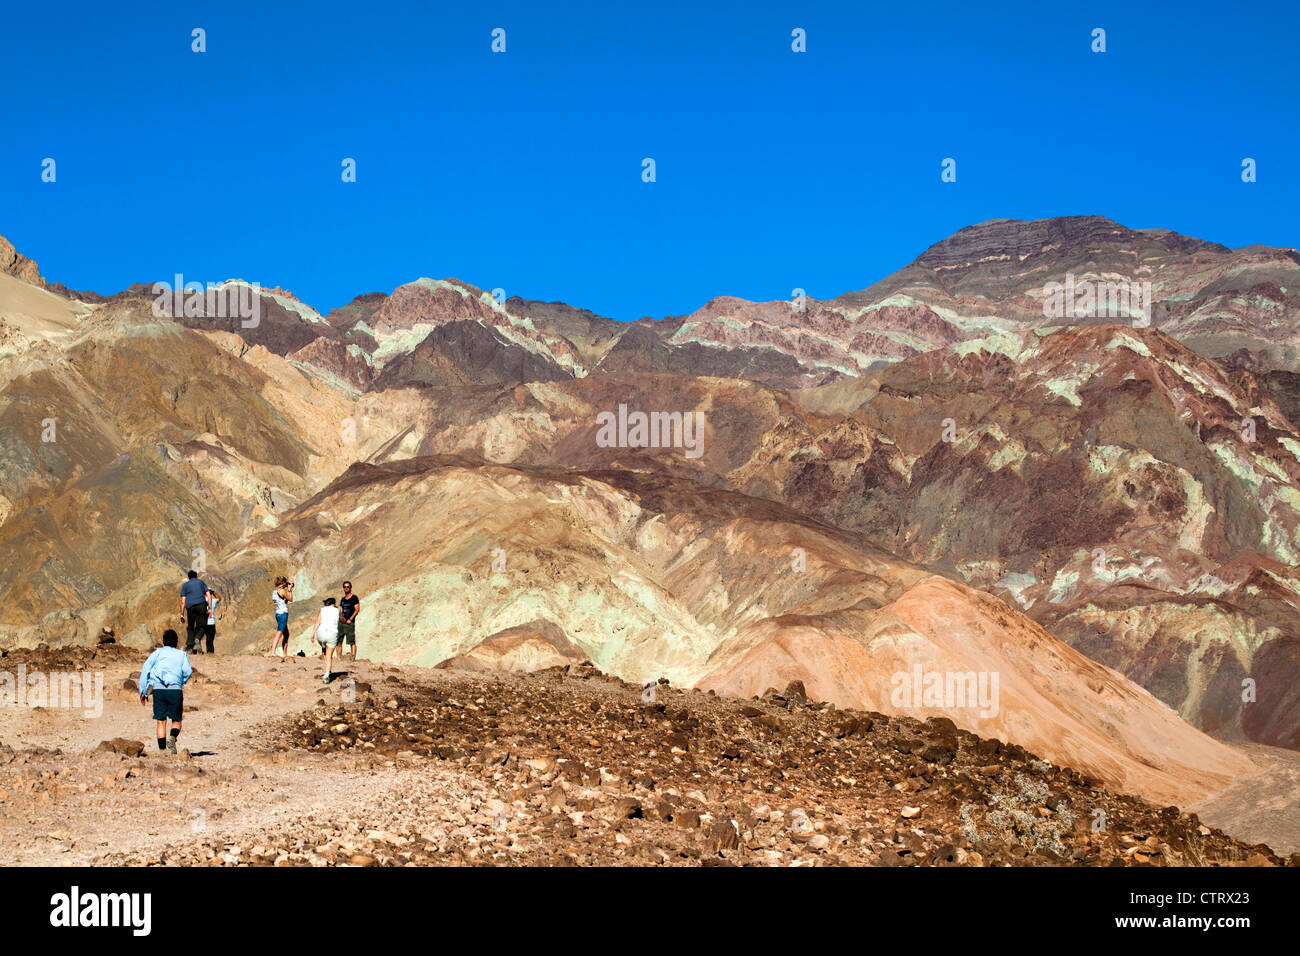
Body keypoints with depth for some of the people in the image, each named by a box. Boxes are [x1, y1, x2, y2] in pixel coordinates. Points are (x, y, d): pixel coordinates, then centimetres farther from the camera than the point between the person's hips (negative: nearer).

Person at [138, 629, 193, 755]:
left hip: (158, 688, 0)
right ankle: (172, 737, -22)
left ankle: (162, 749, -4)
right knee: (176, 721, 8)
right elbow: (187, 671, 3)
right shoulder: (182, 654, 17)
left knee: (161, 721, 5)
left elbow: (145, 670, 7)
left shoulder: (158, 652, 17)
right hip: (176, 689, 0)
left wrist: (143, 692, 6)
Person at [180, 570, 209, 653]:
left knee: (190, 627, 13)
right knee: (200, 626, 7)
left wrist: (182, 614, 8)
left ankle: (189, 648, 3)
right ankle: (197, 638, -25)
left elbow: (183, 601, 8)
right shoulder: (201, 582, 19)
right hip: (201, 605, 0)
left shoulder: (185, 585, 17)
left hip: (190, 607, 0)